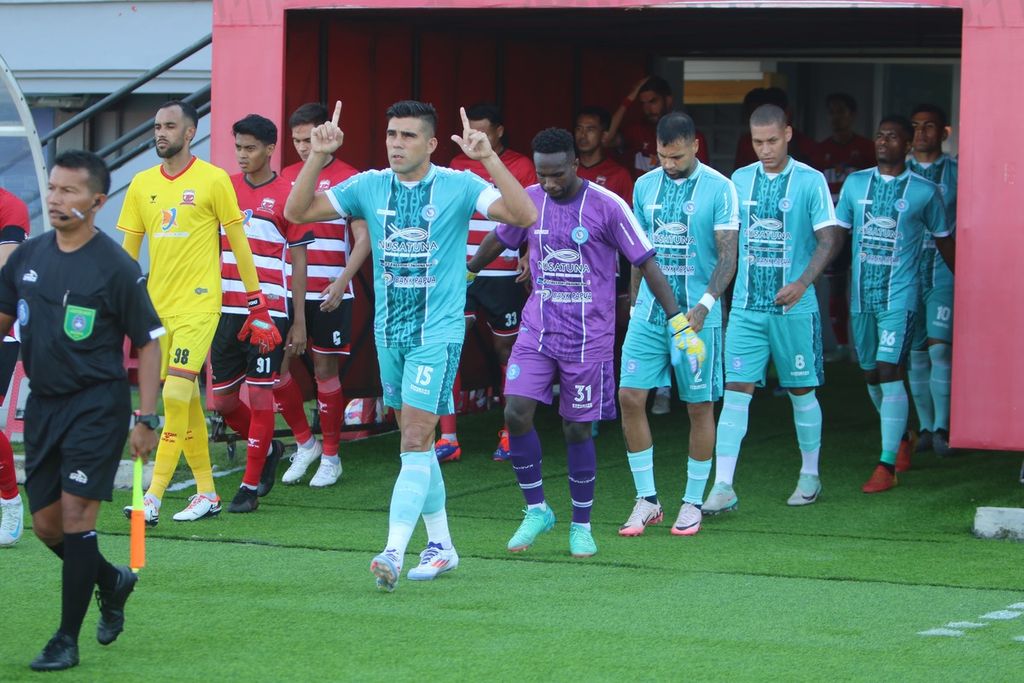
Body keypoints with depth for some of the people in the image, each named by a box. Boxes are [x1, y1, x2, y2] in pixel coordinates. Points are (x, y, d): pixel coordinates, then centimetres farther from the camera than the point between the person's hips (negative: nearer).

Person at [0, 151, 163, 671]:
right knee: (46, 524, 8)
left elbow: (148, 343, -6)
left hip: (96, 405, -6)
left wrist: (147, 419, -11)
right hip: (42, 403, 6)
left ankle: (67, 640, -2)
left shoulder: (116, 267, -10)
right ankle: (112, 581, 37)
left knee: (76, 516, -10)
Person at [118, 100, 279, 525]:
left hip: (198, 304, -5)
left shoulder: (213, 179, -4)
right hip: (156, 306, 6)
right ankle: (206, 493, 19)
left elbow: (238, 242, -1)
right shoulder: (142, 184, 9)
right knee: (187, 401, 10)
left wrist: (257, 305, -2)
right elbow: (128, 250, 14)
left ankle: (154, 498, -15)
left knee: (176, 394, -15)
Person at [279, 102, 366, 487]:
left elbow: (363, 239, -7)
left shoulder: (347, 179, -4)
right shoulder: (286, 177, 10)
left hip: (330, 294, -4)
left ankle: (331, 456, 10)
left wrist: (342, 281, -18)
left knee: (325, 370, -1)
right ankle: (305, 444, 17)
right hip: (289, 291, 4)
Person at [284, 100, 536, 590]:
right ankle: (440, 545, 23)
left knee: (416, 441, -13)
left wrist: (489, 158, -28)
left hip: (437, 332, -5)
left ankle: (394, 552, -17)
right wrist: (318, 156, -13)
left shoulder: (458, 186, -7)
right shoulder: (369, 186, 3)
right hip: (389, 330, 5)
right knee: (417, 442, 12)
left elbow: (524, 215, -18)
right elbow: (296, 212, 1)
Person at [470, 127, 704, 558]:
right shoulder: (529, 201, 1)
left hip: (588, 336, -3)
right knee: (516, 413, -10)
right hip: (537, 328, 3)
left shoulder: (606, 207, -12)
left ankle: (581, 527, 17)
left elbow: (646, 263, -9)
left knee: (577, 429, 1)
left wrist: (679, 321, -14)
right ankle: (536, 510, 7)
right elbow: (498, 240, 21)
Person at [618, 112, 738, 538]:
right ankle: (647, 500, 6)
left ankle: (693, 503, 15)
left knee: (699, 406, 2)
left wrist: (704, 304, -24)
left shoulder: (719, 188, -7)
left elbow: (728, 256, -11)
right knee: (630, 397, -4)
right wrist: (636, 302, 15)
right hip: (649, 311, 4)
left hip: (696, 315, -4)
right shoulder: (645, 186, 8)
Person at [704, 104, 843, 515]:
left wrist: (802, 283, -22)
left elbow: (829, 239, -9)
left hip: (794, 307, -3)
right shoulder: (740, 180, 8)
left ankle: (810, 476, 24)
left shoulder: (810, 181, -5)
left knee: (802, 391, 8)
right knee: (736, 390, -5)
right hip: (746, 306, 3)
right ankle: (723, 487, -7)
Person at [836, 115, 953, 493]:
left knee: (888, 370, -15)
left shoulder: (924, 191, -1)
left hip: (899, 295, -4)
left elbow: (943, 239, 9)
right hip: (862, 294, 4)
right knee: (871, 374, 12)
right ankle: (900, 437, 36)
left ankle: (887, 465, -13)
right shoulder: (855, 183, 8)